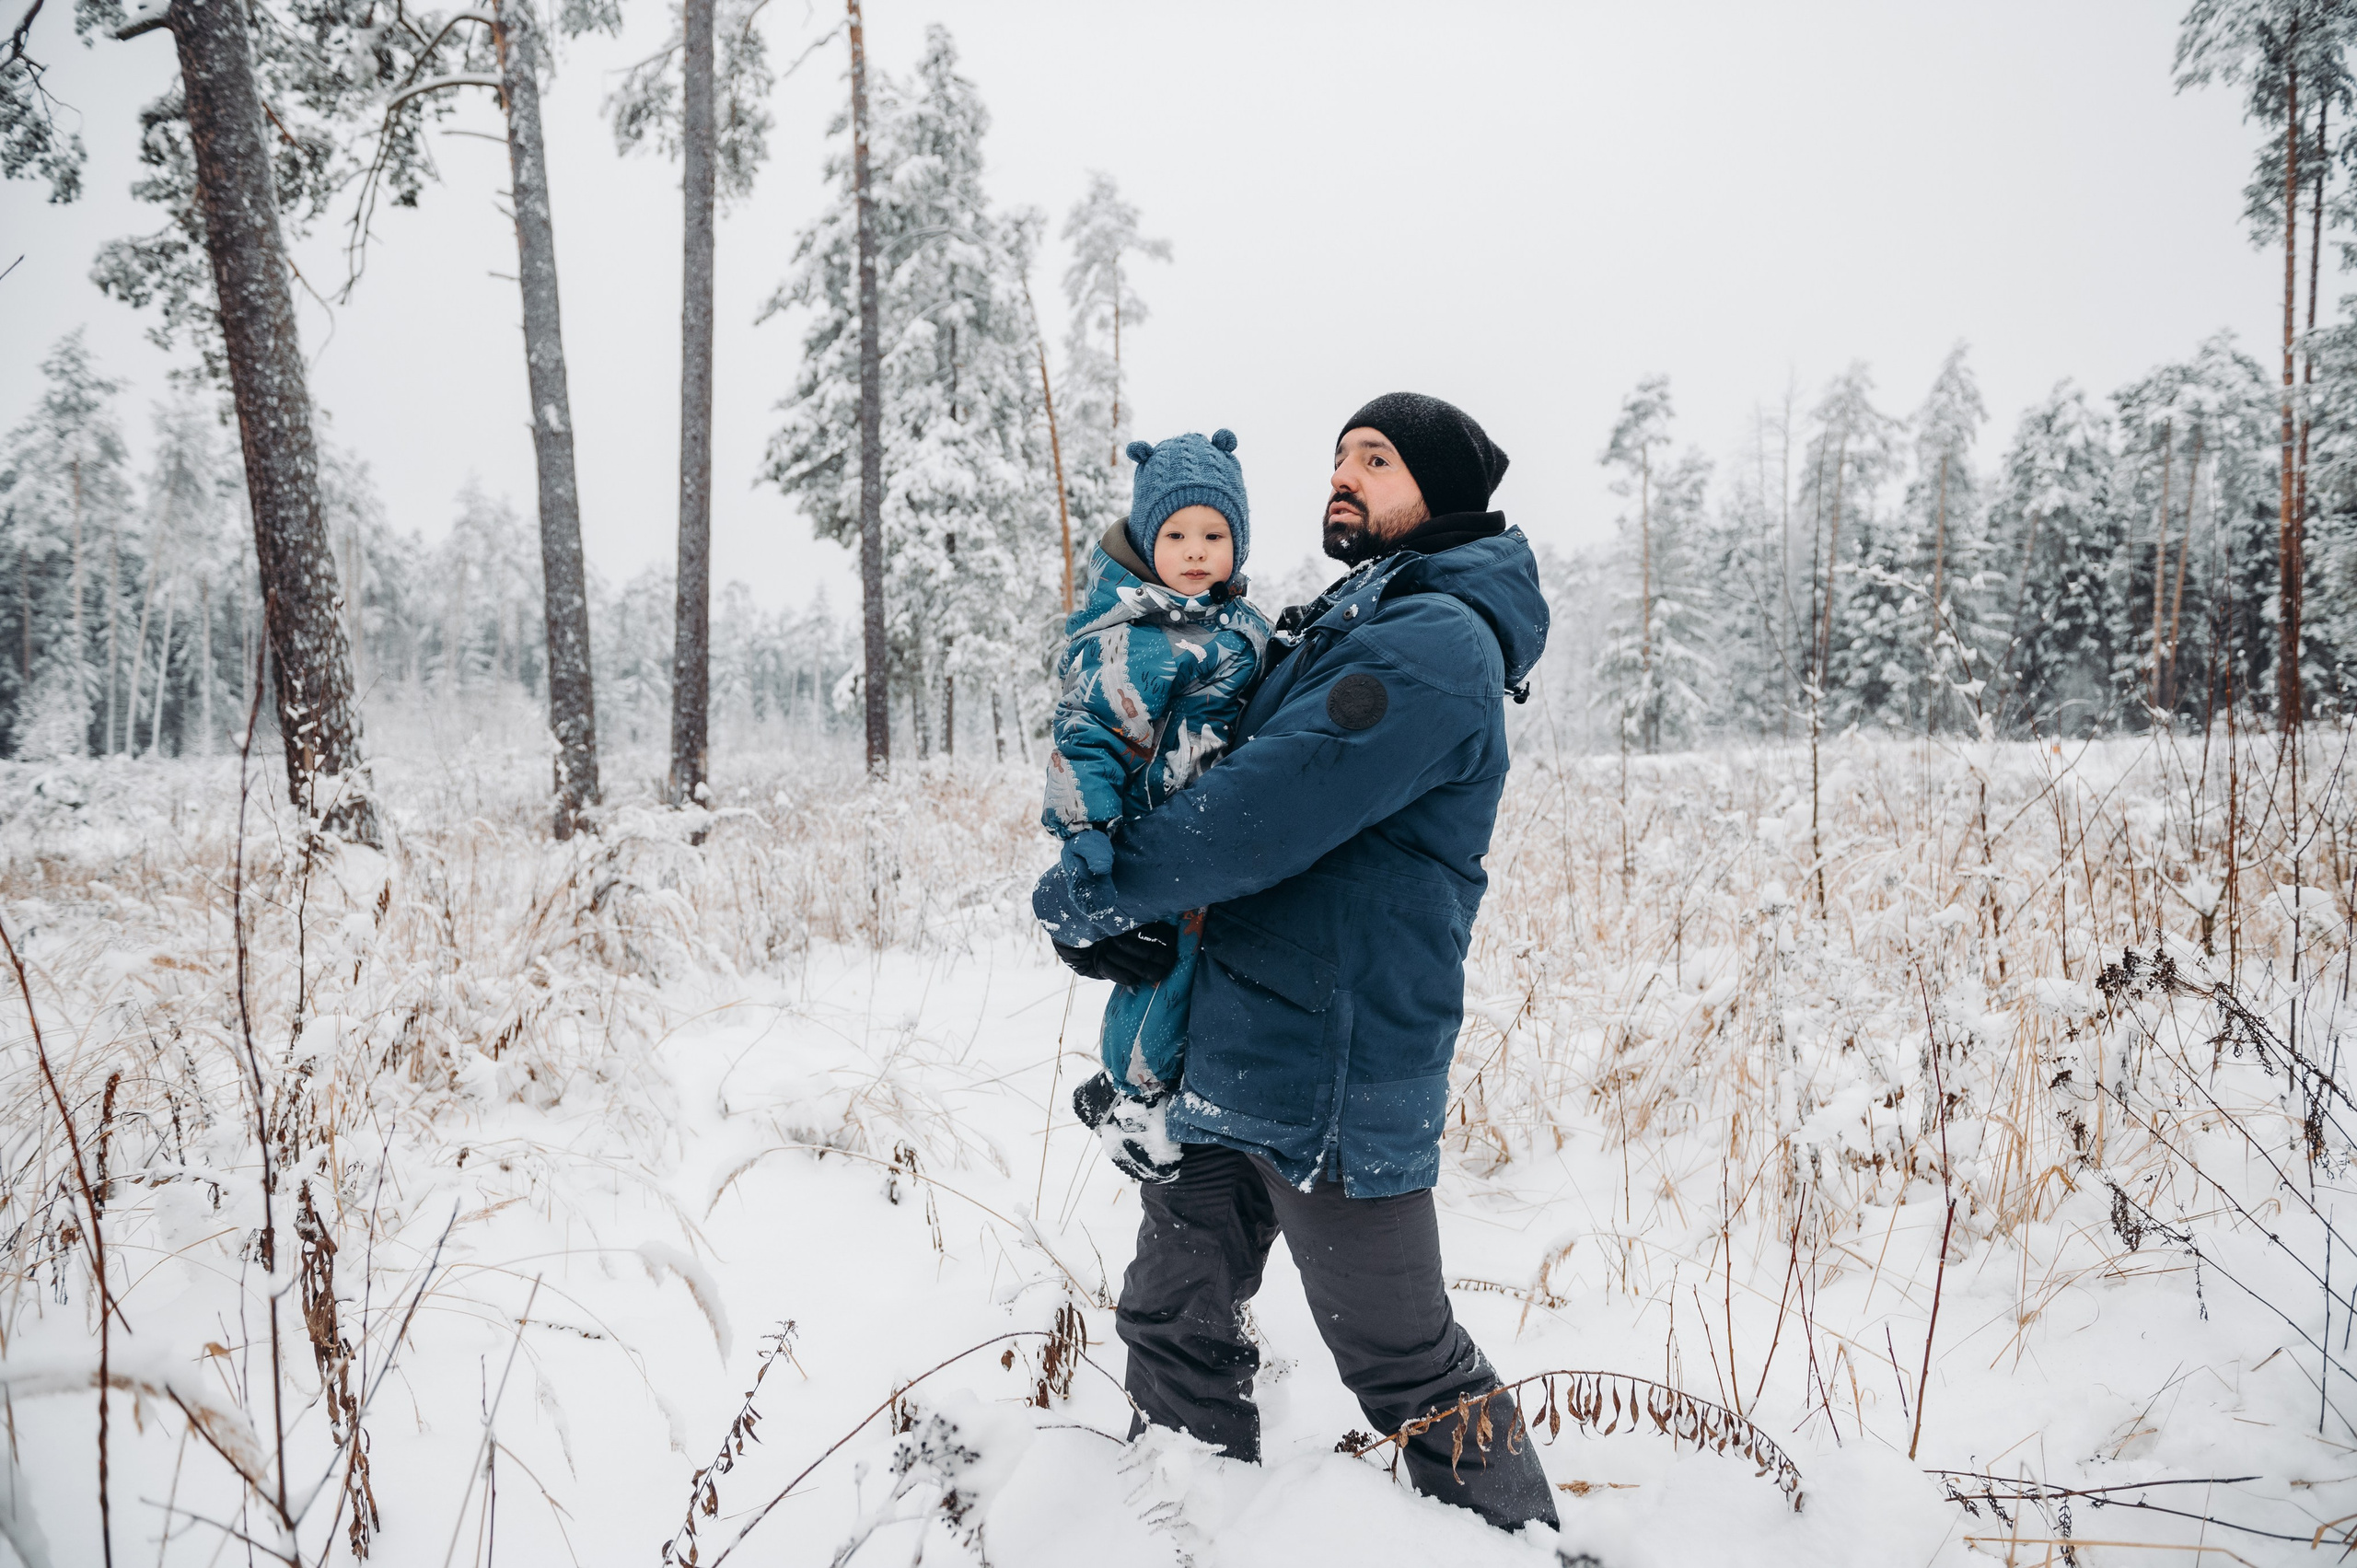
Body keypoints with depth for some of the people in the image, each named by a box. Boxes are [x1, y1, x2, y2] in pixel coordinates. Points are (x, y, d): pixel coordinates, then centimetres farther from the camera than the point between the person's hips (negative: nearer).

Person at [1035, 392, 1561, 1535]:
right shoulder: (1336, 630, 17)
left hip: (1331, 1074, -9)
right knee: (1174, 1324, 17)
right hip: (1233, 1050, 9)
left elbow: (1265, 814, -23)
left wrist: (1079, 894, -13)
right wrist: (1096, 909, 3)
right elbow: (1206, 772, 20)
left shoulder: (1437, 642, -15)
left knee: (1408, 1370, 6)